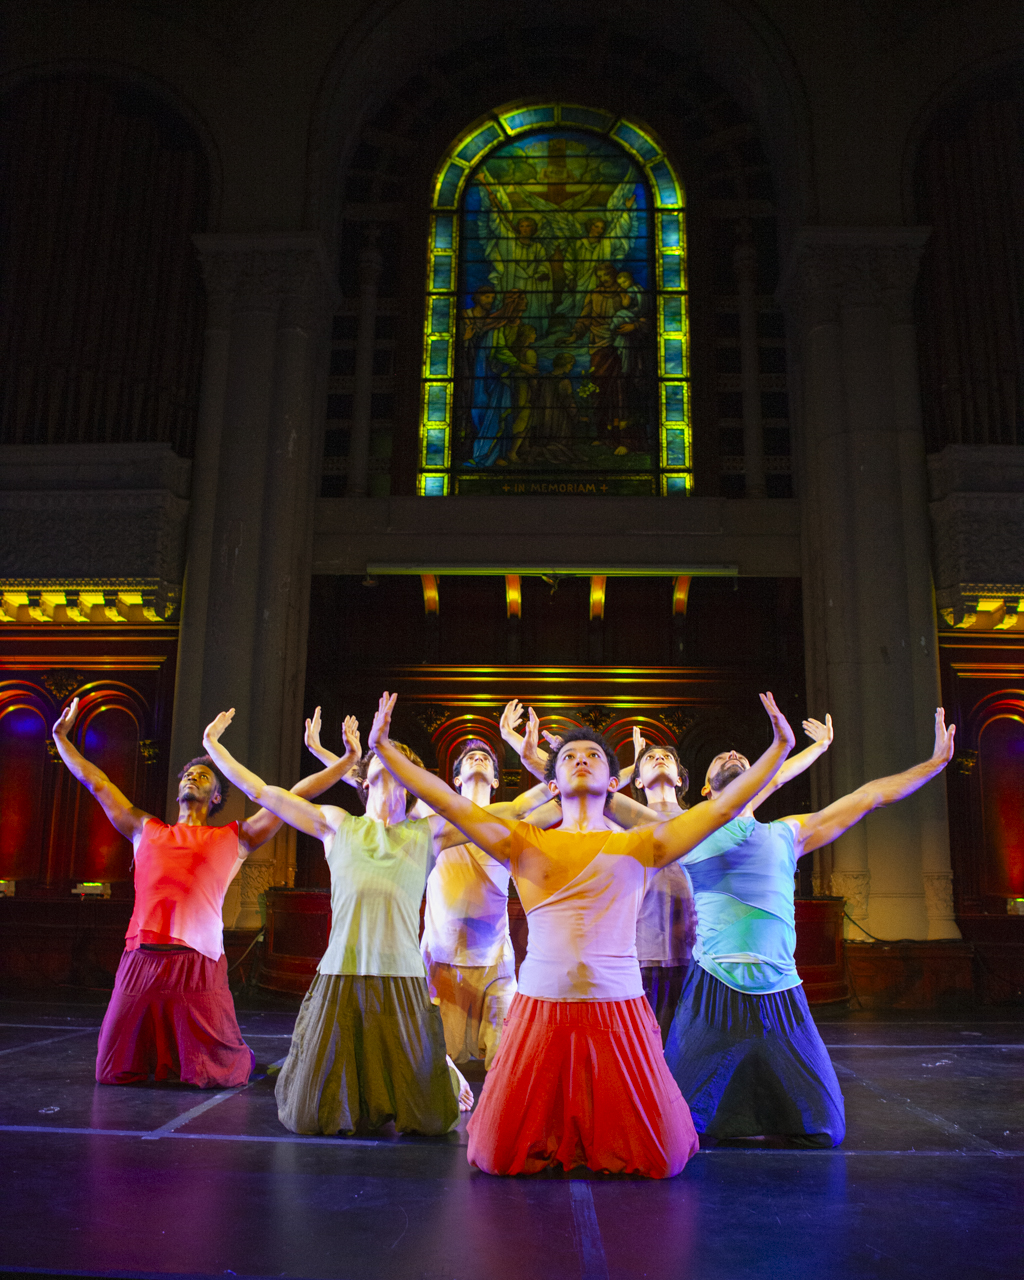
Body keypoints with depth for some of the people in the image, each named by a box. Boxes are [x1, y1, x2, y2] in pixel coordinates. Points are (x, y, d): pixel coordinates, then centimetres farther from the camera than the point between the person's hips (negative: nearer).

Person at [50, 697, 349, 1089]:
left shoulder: (235, 838, 13)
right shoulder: (146, 831, 20)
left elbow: (295, 796, 10)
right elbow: (95, 781, 24)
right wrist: (61, 736, 25)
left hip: (198, 964, -2)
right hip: (141, 959, 3)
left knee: (215, 1075, 0)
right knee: (113, 1072, 9)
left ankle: (241, 1057, 34)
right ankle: (157, 1053, 39)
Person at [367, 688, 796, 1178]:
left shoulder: (638, 846, 6)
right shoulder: (525, 843, 7)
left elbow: (723, 807, 0)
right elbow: (449, 803, 0)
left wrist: (780, 746, -5)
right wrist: (384, 747, -5)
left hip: (617, 1009, 0)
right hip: (541, 1006, 0)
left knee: (661, 1155, 1)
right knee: (500, 1155, 1)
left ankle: (596, 1136, 34)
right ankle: (556, 1137, 35)